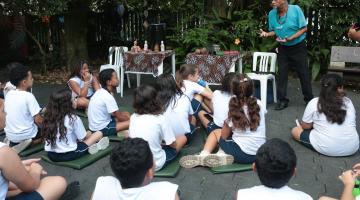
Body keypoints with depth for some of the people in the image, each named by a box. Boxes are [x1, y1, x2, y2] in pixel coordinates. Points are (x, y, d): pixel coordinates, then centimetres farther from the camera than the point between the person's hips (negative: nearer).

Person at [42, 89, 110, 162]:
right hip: (69, 154, -6)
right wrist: (89, 134, 19)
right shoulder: (73, 118, -17)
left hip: (51, 155, 6)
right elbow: (83, 137, -6)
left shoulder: (48, 118, -1)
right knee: (99, 134, 8)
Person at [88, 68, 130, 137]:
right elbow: (119, 117, -15)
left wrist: (126, 116, 9)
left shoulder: (100, 92, 5)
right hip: (101, 129, -9)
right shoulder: (108, 97, -23)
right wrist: (130, 119, 2)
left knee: (126, 114, 17)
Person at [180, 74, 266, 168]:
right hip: (259, 154, 4)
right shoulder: (259, 104, 0)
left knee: (215, 133, 20)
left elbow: (224, 136, 1)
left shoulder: (234, 108, -7)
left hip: (241, 154, -4)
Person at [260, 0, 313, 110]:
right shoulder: (272, 13, -6)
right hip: (283, 48, 3)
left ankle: (309, 99, 18)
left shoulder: (295, 9, -16)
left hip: (298, 47, -3)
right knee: (281, 74, 3)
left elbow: (304, 28, -14)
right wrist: (266, 34, -17)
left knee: (303, 73, 4)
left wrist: (290, 38, -25)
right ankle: (282, 100, 12)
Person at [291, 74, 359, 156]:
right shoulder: (348, 102, 2)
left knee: (295, 131, 12)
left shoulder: (314, 102, -8)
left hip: (326, 149, -1)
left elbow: (306, 126, 0)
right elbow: (351, 124, 15)